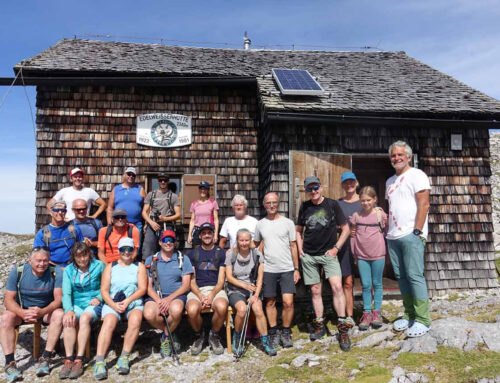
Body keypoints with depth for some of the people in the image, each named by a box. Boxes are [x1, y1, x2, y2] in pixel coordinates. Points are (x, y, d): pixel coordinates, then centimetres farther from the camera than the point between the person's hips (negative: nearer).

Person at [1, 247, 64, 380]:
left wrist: (42, 311, -39)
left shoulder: (56, 272, -17)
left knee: (59, 314, -30)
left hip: (46, 310, -1)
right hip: (22, 309, 1)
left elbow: (58, 299, -19)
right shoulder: (17, 272, -14)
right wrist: (23, 313, -36)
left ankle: (45, 358, -25)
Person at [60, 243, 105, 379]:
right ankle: (69, 360, -29)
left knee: (85, 318, -34)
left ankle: (79, 360, -31)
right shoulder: (68, 270, 9)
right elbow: (66, 293, -1)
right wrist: (69, 310, -18)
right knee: (68, 320, -30)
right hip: (75, 304, 3)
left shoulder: (99, 266, 2)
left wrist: (99, 298, -10)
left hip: (94, 304, -2)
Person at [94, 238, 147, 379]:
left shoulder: (139, 266, 13)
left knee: (135, 320, -31)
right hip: (112, 303, 1)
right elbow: (104, 290, 5)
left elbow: (142, 288, 2)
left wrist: (127, 301, -13)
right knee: (109, 322, -29)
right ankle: (99, 361, -33)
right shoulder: (111, 266, 15)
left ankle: (124, 358, -24)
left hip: (134, 302, 0)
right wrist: (114, 305, -12)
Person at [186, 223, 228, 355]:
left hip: (216, 289, 0)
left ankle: (214, 336, -2)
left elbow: (221, 280, 5)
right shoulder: (192, 254, 13)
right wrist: (201, 297, -12)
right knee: (192, 310, -33)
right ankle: (199, 336, 3)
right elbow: (191, 281, 5)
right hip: (197, 290, 1)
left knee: (222, 307, -34)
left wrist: (211, 296, -13)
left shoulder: (221, 253, 11)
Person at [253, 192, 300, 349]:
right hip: (268, 269, 2)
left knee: (288, 302, -7)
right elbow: (254, 244, 18)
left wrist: (296, 268, 2)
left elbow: (293, 246, 4)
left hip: (287, 269, -1)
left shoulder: (288, 223, 1)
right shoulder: (260, 224, 6)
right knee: (270, 302, 8)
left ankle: (286, 332, 13)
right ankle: (273, 333, 24)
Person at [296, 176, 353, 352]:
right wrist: (300, 249, 5)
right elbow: (299, 230, 17)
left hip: (328, 253, -2)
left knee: (337, 286, -17)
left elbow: (345, 228, 3)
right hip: (308, 256, 3)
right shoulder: (304, 207, 6)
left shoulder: (332, 205, -1)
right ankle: (319, 326, 22)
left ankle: (342, 328, -7)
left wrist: (336, 247, -5)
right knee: (315, 291, 8)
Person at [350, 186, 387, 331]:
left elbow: (386, 231, 6)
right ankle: (367, 313, 16)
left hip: (378, 254, -1)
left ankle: (377, 312, 21)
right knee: (366, 285, 7)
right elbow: (353, 233, 8)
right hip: (362, 255, 1)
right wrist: (354, 252, 7)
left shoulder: (381, 214, -4)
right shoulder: (356, 215, 2)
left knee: (377, 284, 10)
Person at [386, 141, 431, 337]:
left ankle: (422, 320, 1)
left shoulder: (416, 175, -3)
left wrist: (417, 231, -16)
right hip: (393, 236, 8)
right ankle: (409, 315, 19)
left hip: (411, 235, -7)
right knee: (401, 276, 10)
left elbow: (423, 204, -11)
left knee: (415, 276, -7)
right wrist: (387, 232, 15)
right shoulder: (390, 181, 20)